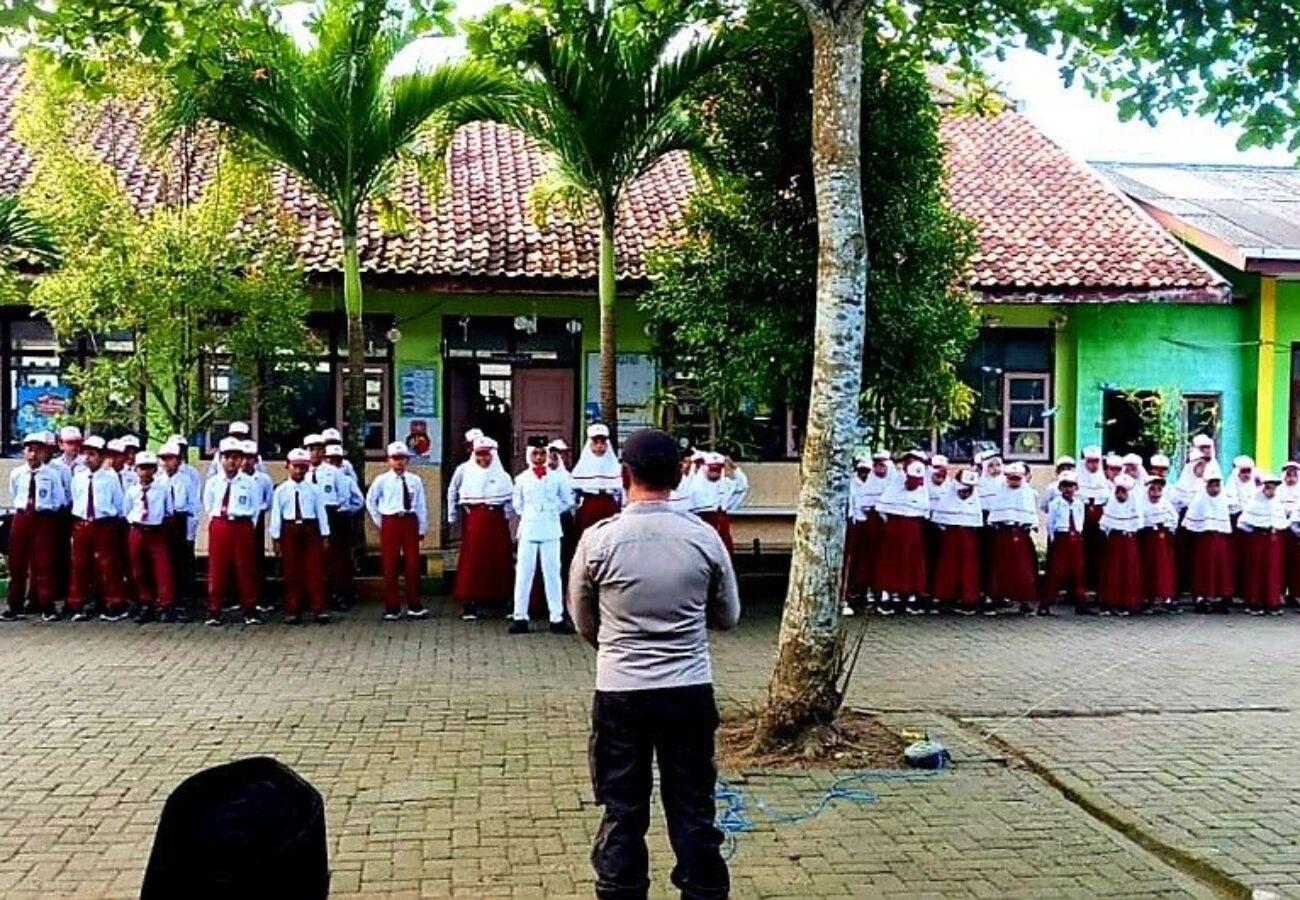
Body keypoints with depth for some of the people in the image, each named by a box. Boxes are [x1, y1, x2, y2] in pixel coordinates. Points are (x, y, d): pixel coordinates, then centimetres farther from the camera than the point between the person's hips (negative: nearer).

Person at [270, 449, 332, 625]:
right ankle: (292, 611, 12)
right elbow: (276, 514, 1)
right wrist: (275, 539, -3)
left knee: (315, 570, -1)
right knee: (291, 571, 5)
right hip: (289, 530, 0)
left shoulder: (314, 489, 4)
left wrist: (325, 536, 2)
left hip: (310, 530, 0)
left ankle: (318, 609, 2)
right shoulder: (281, 490, 2)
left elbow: (321, 512, 4)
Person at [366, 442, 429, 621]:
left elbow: (421, 506, 7)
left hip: (410, 522, 1)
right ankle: (392, 609, 10)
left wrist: (422, 528, 5)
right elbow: (370, 501, 12)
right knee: (390, 566, 2)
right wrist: (379, 522, 7)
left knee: (413, 565, 2)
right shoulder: (382, 480, 1)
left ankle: (414, 607, 11)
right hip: (390, 523, -1)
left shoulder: (415, 481, 4)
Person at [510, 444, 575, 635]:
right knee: (524, 572, 0)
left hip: (551, 531, -1)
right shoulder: (521, 479, 6)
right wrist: (527, 514, 8)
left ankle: (557, 617, 3)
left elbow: (565, 501, 14)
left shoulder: (556, 478, 4)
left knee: (552, 572, -1)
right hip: (528, 530, 1)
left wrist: (552, 512, 6)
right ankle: (520, 616, 5)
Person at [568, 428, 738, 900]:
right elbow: (728, 616, 7)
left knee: (623, 810, 11)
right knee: (693, 808, 12)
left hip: (619, 691, -1)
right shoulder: (704, 537, -6)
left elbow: (583, 620, 6)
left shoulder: (598, 539, -9)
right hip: (691, 690, 1)